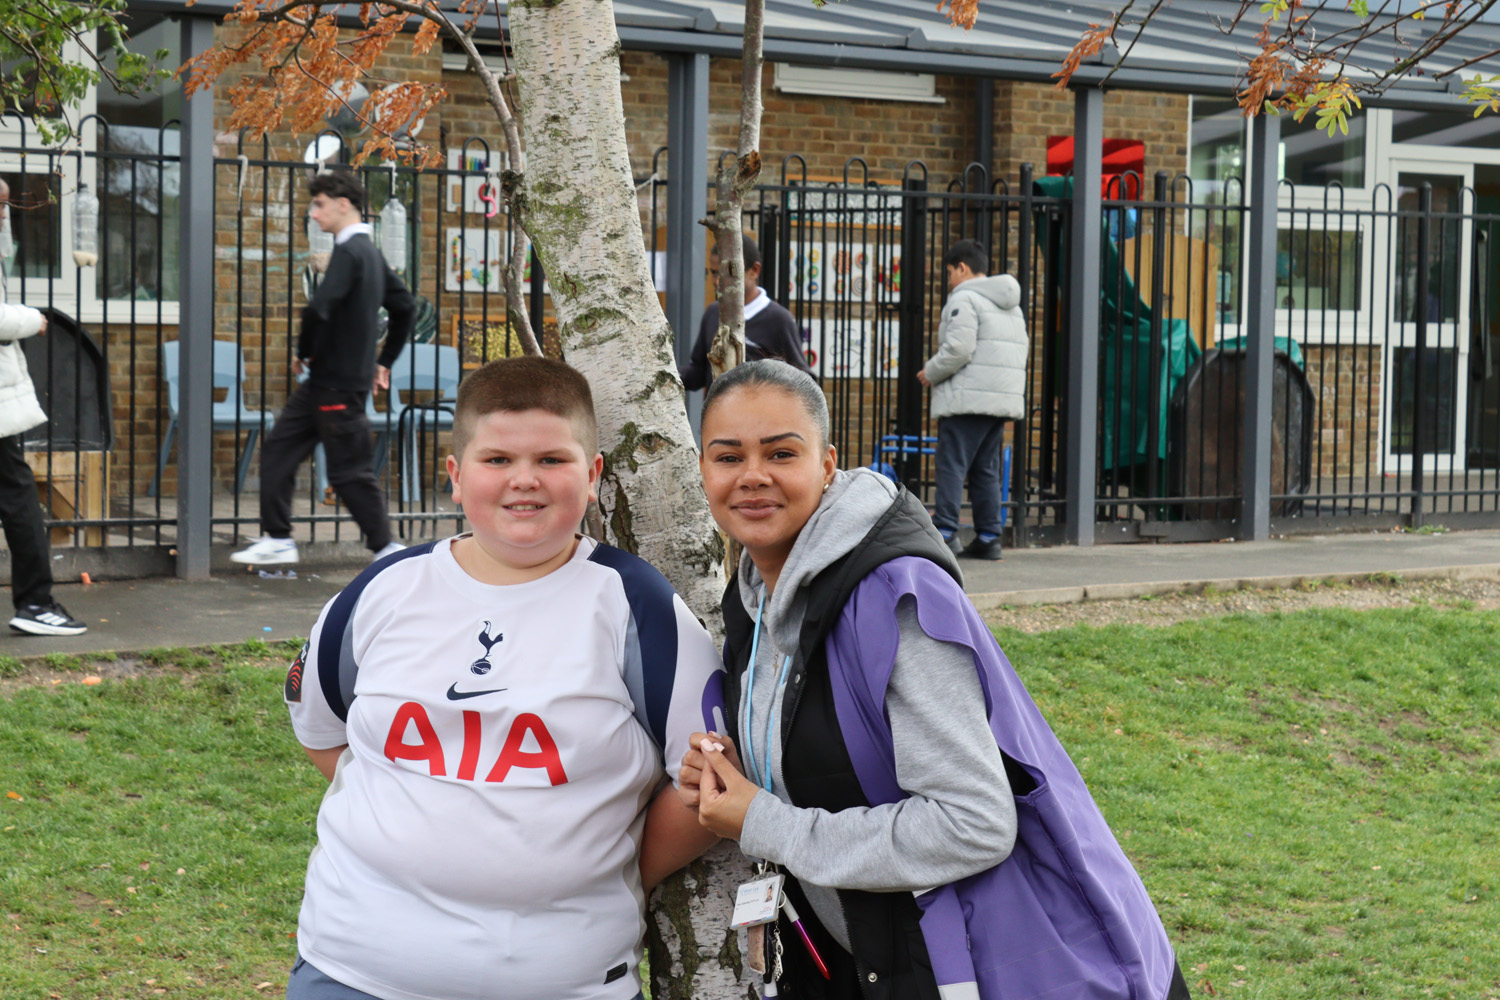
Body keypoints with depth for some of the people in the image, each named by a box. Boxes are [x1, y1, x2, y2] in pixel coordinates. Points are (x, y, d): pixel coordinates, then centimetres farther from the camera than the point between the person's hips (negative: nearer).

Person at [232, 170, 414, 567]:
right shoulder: (370, 252, 13)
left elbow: (319, 308, -29)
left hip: (340, 384, -10)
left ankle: (385, 547, 8)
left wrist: (303, 353, -12)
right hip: (323, 381, 10)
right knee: (278, 448, 11)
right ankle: (277, 538, 14)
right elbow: (405, 306, 22)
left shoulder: (349, 252, -17)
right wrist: (384, 360, 23)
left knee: (350, 470, -1)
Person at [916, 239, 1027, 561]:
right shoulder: (1011, 305, 21)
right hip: (1003, 400, 9)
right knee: (986, 470, 11)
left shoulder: (964, 299, -7)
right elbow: (1017, 355, 22)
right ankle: (988, 537, 9)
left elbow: (958, 350, -19)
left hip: (967, 399, -9)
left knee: (951, 465, -8)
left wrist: (930, 373, -3)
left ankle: (944, 532, -14)